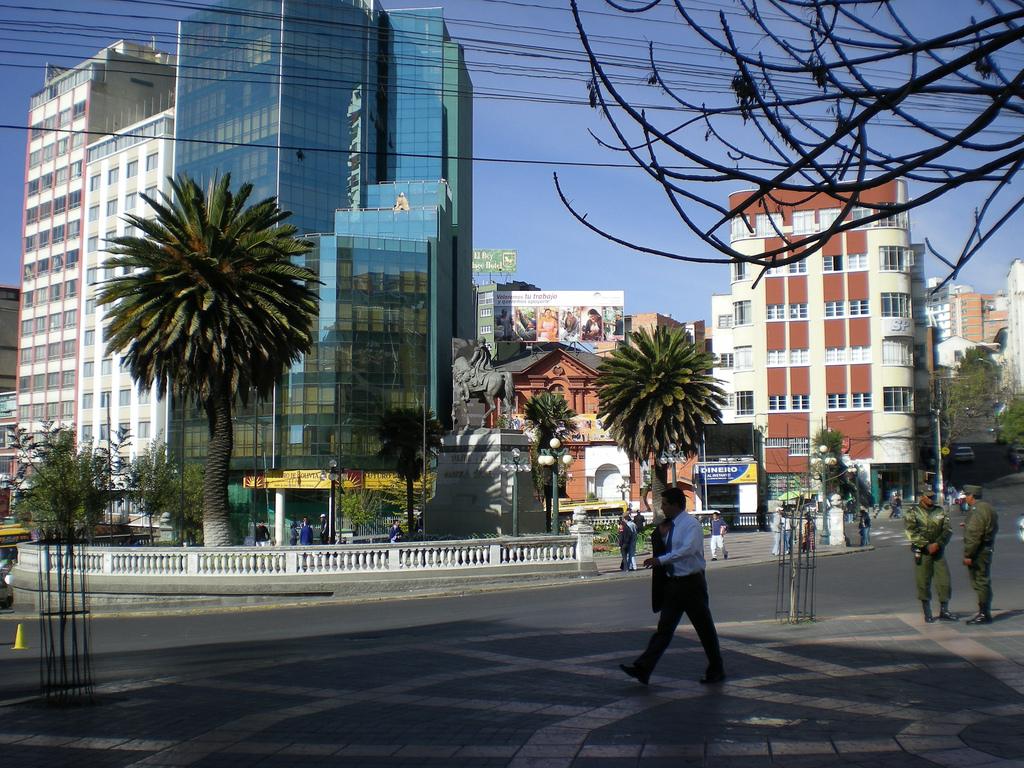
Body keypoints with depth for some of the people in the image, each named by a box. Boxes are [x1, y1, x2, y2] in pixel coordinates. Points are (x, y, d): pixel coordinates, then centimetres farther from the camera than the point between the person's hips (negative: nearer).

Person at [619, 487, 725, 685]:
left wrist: (660, 560, -32)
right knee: (664, 627, 3)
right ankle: (643, 668, -3)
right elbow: (662, 548, 20)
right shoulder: (669, 526, 12)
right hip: (672, 583, 7)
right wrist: (661, 533, 1)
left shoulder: (691, 525, -14)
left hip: (691, 583, -7)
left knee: (705, 628, 6)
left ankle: (716, 670, 22)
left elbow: (687, 549, -29)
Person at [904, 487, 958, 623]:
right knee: (923, 583, 1)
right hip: (922, 553, -3)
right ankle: (927, 614, 10)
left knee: (944, 581, 1)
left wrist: (937, 544, -11)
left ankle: (944, 611, 11)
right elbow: (912, 534, -8)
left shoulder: (940, 511, 11)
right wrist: (927, 546, -16)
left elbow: (948, 530, 4)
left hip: (939, 551, 3)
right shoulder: (912, 513, -1)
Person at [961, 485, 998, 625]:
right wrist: (968, 526, 25)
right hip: (987, 549, 10)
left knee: (979, 582, -6)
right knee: (984, 582, 15)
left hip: (978, 552, -10)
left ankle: (983, 614, -3)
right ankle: (985, 612, 21)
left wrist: (968, 555, -21)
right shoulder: (988, 508, 13)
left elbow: (974, 536, -23)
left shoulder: (976, 511, -18)